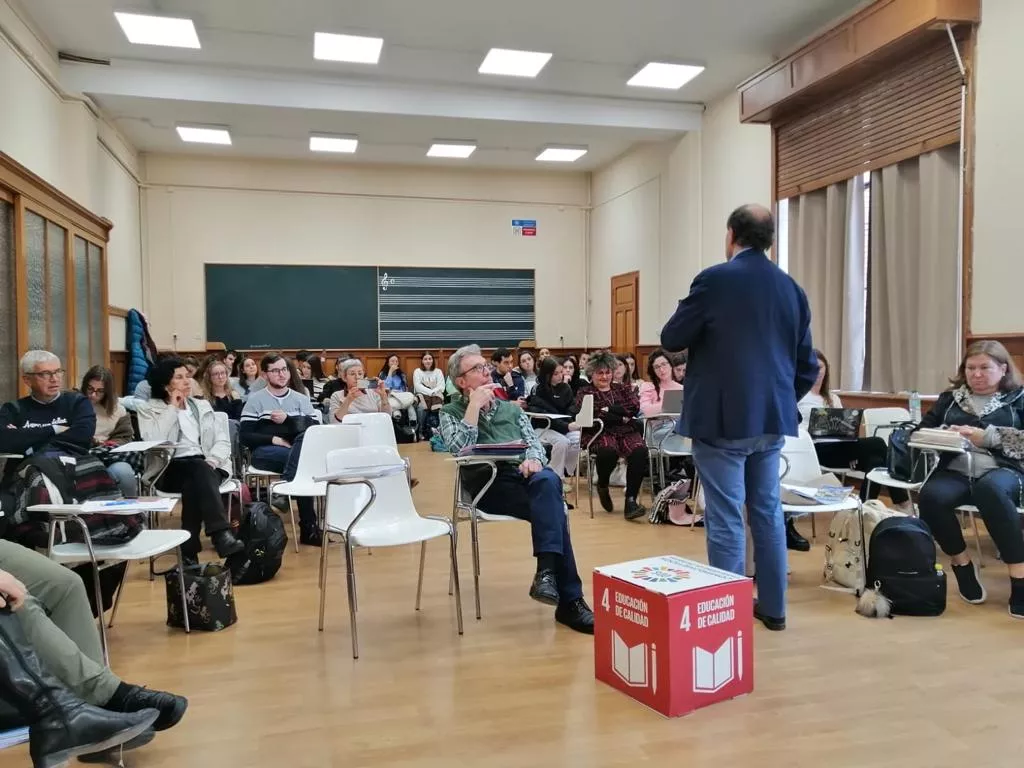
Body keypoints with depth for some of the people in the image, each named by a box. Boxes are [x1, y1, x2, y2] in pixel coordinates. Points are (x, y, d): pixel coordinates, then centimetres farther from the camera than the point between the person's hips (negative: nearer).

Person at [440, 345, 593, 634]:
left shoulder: (510, 408, 24)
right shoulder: (450, 412, 10)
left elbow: (535, 443, 14)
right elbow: (460, 449, -11)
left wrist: (534, 460, -10)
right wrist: (474, 405, -10)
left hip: (525, 476, 4)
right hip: (488, 485, -4)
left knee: (548, 481, -35)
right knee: (552, 507, -31)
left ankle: (547, 571, -42)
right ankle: (569, 599, -32)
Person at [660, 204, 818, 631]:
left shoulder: (714, 280, -10)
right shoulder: (792, 289, 9)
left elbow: (672, 340, -3)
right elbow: (807, 366, 11)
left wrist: (703, 328, 16)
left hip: (723, 419, -6)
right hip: (772, 419, 6)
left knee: (725, 519, 0)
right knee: (768, 511, 15)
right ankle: (773, 607, 25)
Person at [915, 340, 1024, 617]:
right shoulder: (949, 398, 20)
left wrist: (986, 436, -13)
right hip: (955, 471, 3)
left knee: (990, 489, -40)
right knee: (930, 496, -32)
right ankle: (962, 564, -10)